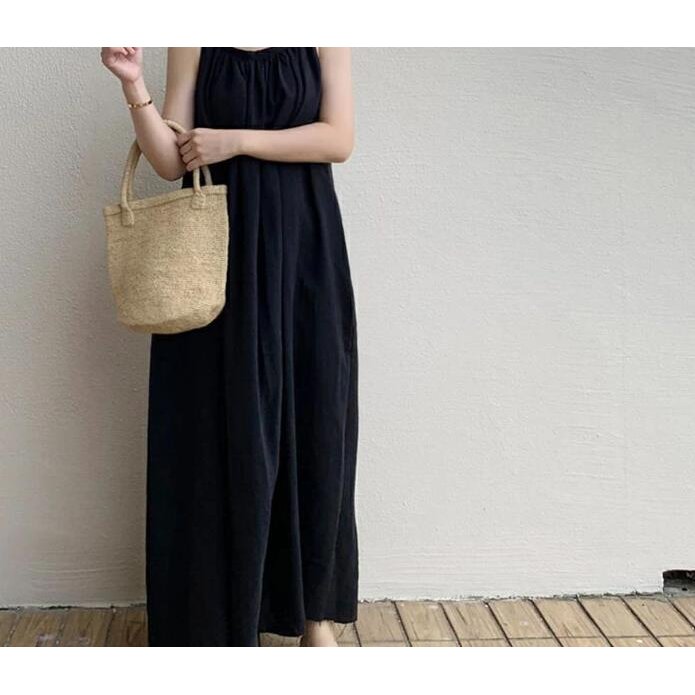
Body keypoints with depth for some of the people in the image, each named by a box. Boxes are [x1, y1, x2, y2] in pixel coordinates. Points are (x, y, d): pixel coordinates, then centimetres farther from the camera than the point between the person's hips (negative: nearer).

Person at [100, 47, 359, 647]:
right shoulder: (194, 44, 7)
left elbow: (338, 138, -5)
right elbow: (172, 161, -1)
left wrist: (236, 139, -9)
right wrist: (133, 85, -13)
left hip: (303, 247, 0)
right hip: (220, 248, 0)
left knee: (312, 424, 4)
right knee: (225, 432, 2)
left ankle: (316, 614, 18)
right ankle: (227, 617, 14)